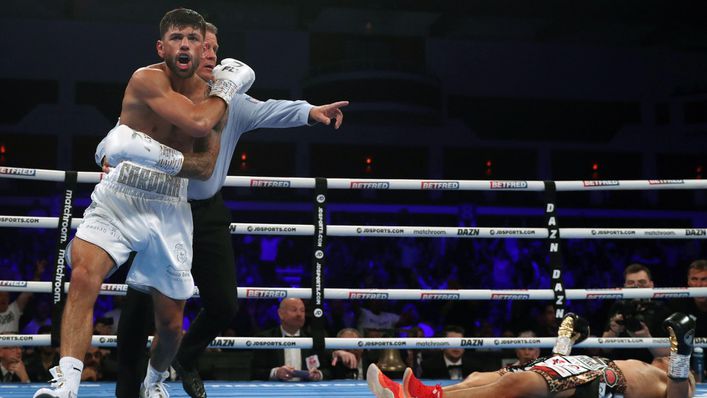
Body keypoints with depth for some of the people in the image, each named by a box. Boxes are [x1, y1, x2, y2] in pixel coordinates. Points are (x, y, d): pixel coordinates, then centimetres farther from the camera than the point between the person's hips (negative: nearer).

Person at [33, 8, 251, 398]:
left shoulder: (209, 97, 5)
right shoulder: (147, 79, -12)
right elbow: (197, 122, -24)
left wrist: (160, 154, -14)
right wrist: (227, 87, -8)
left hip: (170, 208, 4)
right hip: (118, 198, -4)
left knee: (171, 322, 9)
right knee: (83, 276, -31)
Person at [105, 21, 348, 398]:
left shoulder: (227, 102, 2)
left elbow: (267, 110, -14)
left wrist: (310, 111, -31)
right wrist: (110, 159, -28)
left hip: (209, 215, 3)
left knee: (223, 305, 4)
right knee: (140, 303, -1)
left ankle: (185, 360, 35)